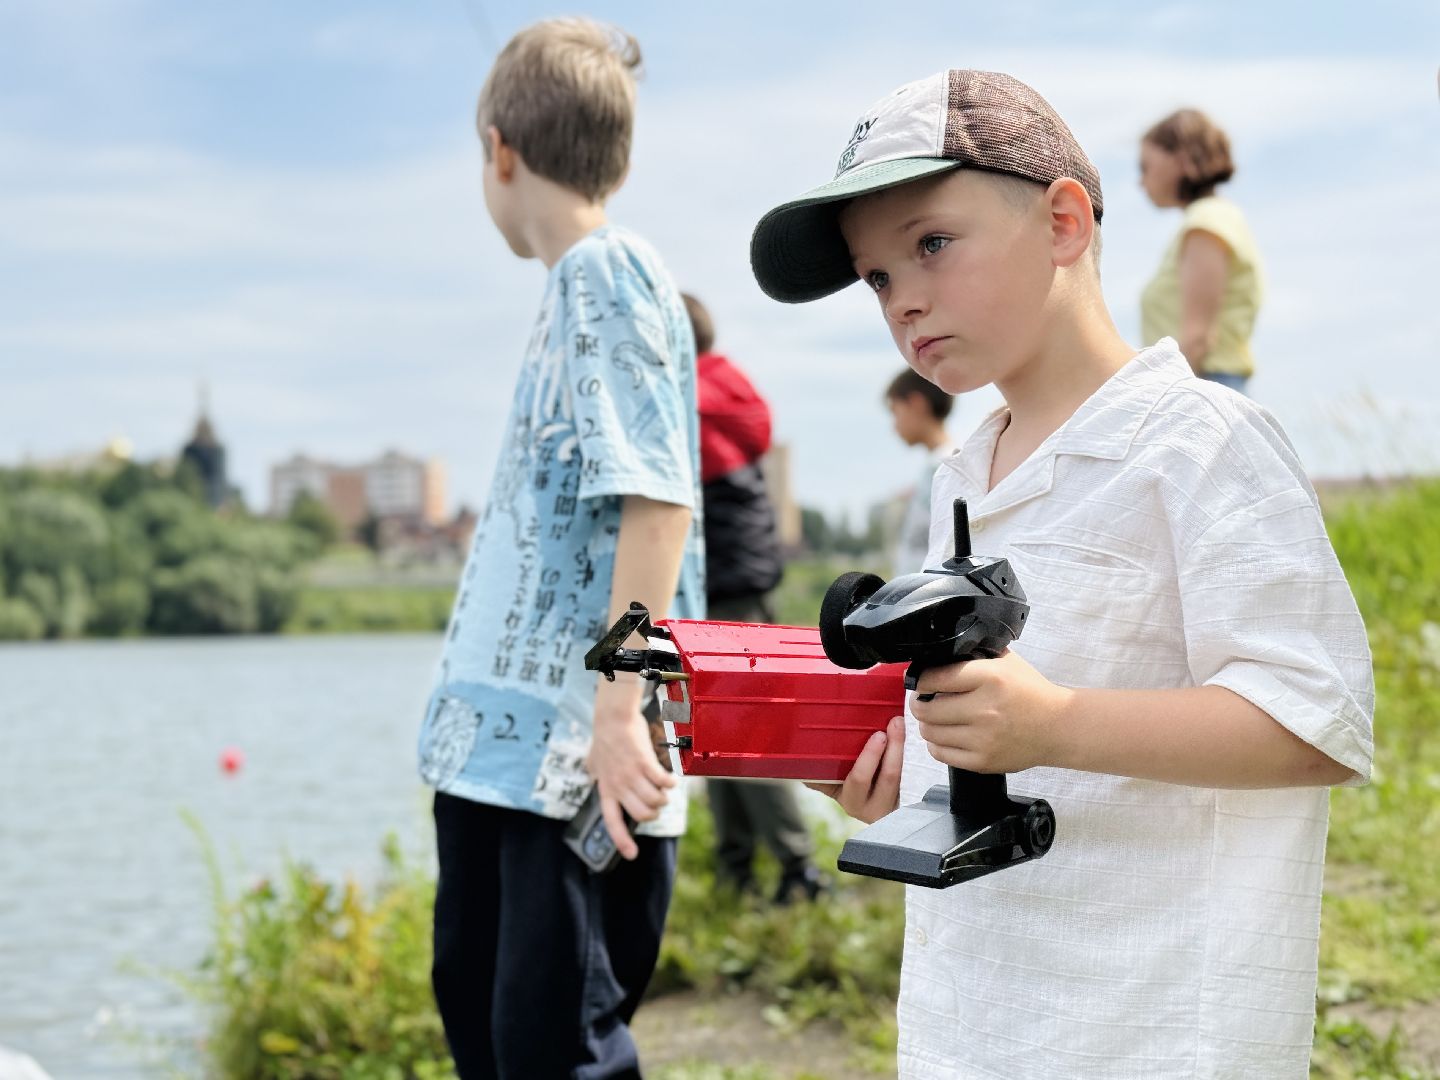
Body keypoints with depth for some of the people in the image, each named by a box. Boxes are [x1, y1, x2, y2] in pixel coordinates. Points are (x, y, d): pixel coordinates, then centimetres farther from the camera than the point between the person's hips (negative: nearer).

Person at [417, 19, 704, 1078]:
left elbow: (655, 498, -20)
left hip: (578, 755, -10)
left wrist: (618, 708, -25)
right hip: (497, 734, 10)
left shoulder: (608, 270, -10)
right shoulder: (576, 284, 17)